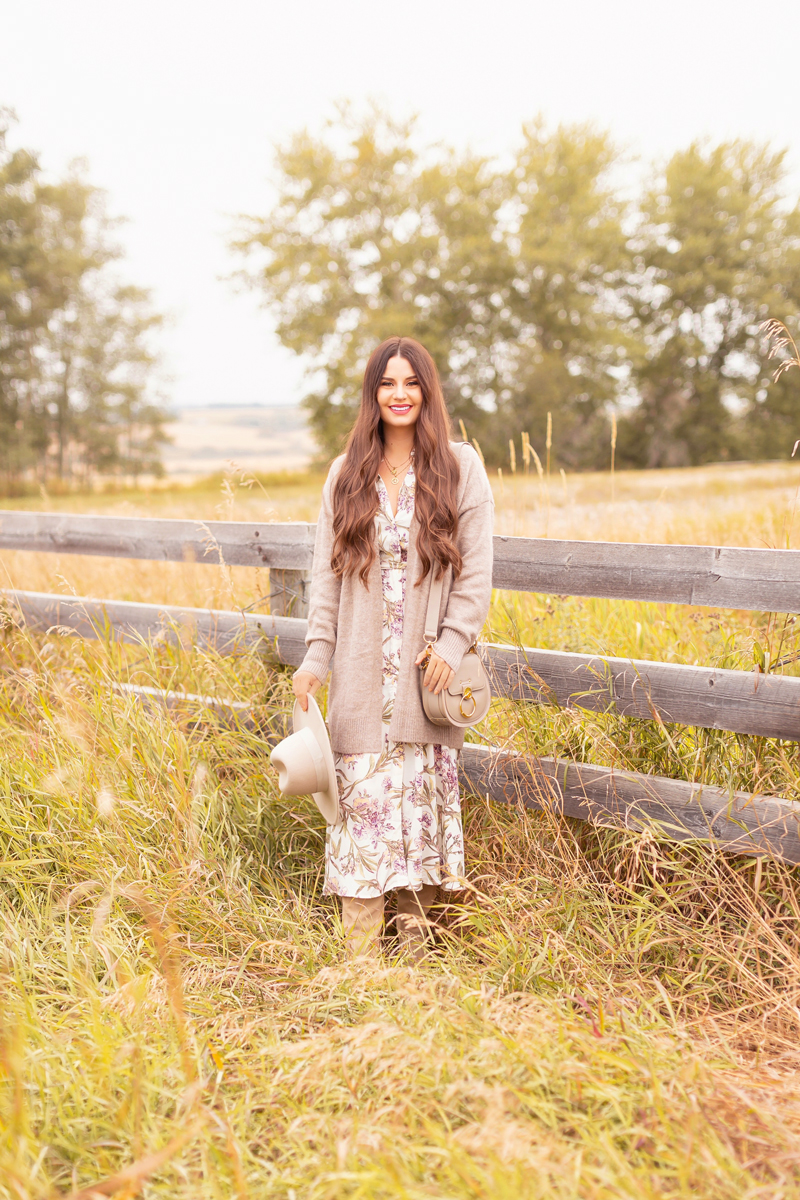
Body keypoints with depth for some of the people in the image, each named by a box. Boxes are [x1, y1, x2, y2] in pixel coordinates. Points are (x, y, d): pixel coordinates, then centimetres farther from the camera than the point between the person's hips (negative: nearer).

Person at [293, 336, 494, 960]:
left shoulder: (461, 466, 4)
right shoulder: (346, 474, 10)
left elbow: (477, 569, 0)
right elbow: (327, 572, 9)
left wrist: (452, 644, -10)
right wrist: (316, 655, 1)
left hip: (427, 667, -1)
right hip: (362, 670, 2)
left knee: (424, 788, 2)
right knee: (362, 791, -2)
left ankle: (417, 940, 14)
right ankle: (360, 947, 4)